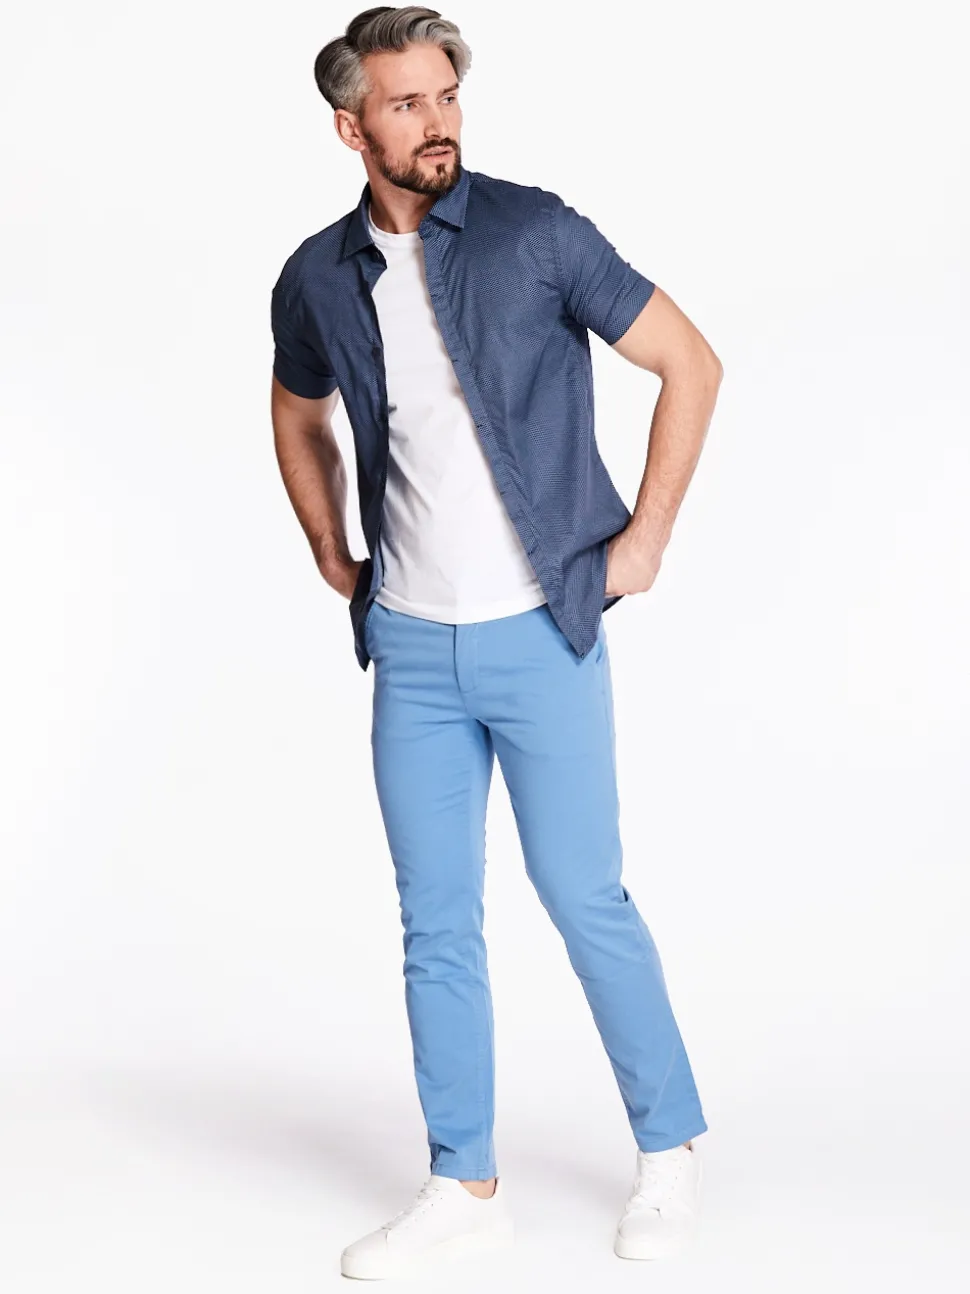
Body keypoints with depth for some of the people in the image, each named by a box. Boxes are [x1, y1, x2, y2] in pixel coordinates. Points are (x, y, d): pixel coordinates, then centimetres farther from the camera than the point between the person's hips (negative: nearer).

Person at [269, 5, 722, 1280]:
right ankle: (465, 1184, 20)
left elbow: (692, 362, -4)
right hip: (412, 648, 4)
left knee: (585, 898, 3)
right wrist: (332, 559, 14)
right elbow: (299, 420, 23)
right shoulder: (318, 279, 2)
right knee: (436, 923, 7)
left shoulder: (537, 234, -9)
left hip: (543, 635, -3)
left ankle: (670, 1149, 22)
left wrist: (645, 536, -5)